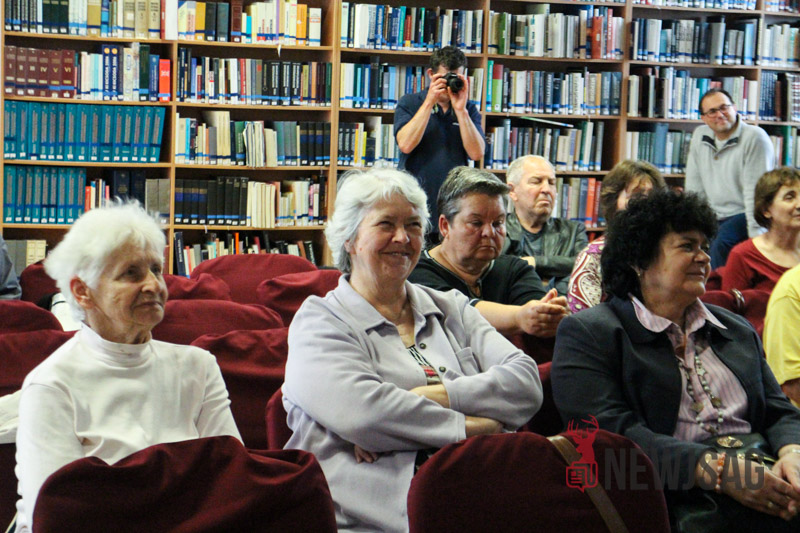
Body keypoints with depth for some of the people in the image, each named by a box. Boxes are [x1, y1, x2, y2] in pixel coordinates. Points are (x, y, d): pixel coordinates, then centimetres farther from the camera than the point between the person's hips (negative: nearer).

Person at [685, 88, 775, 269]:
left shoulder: (755, 137, -11)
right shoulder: (700, 136, 8)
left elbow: (755, 192, -17)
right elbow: (694, 187, 9)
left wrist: (755, 237, -21)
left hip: (743, 215, -6)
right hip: (713, 217, 6)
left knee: (721, 242, -32)